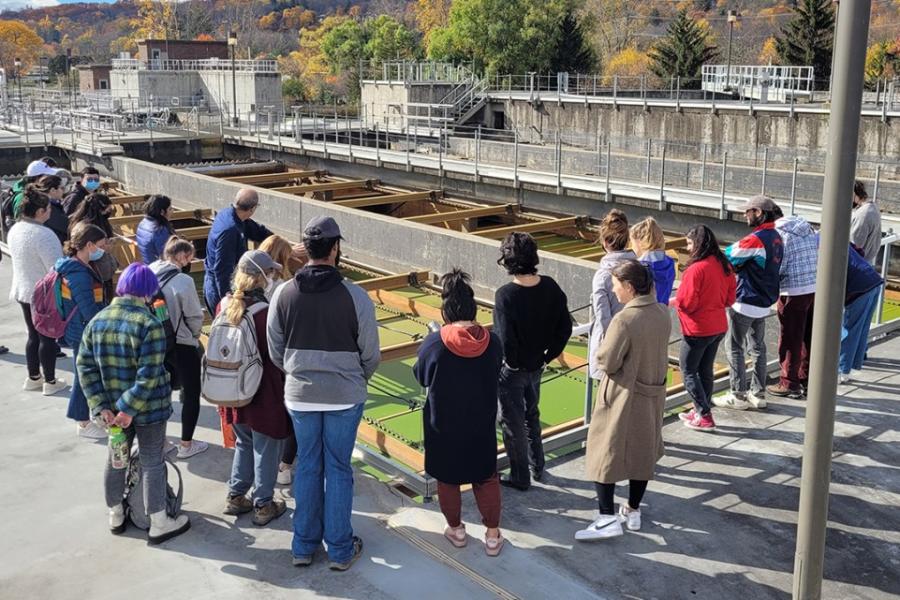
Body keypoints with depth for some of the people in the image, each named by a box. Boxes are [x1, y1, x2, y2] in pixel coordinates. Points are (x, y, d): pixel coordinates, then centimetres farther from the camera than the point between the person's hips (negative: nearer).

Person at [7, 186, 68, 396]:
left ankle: (33, 378, 29)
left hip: (23, 290, 8)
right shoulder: (43, 234, -25)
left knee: (33, 335, 19)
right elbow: (56, 267, -25)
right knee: (48, 337, 4)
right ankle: (50, 382, 13)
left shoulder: (15, 230, 2)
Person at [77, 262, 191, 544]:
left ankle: (115, 516, 36)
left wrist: (100, 405, -4)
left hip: (112, 406, 6)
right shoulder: (149, 323, -20)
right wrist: (130, 409, -19)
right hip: (149, 407, -5)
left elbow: (85, 365, -2)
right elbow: (149, 374, -25)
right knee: (152, 462, 6)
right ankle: (159, 524, 17)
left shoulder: (97, 320, -1)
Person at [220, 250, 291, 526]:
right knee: (266, 449, 11)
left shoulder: (225, 305, -5)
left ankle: (236, 497, 33)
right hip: (264, 393, -6)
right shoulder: (266, 312, -24)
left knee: (243, 442, 25)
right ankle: (263, 505, 22)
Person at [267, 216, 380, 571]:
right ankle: (340, 550, 20)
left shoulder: (283, 294, -6)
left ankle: (304, 546, 26)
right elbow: (371, 354, -6)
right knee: (338, 469, 9)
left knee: (307, 466, 16)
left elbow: (275, 351, 2)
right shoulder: (356, 297, -14)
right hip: (345, 396, -2)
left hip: (299, 395, 3)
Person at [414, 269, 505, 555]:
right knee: (487, 479, 18)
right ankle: (493, 536, 24)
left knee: (447, 480, 19)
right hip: (482, 428, 2)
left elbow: (421, 378, -3)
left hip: (443, 428, -2)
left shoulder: (433, 344, -20)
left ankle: (456, 530, 34)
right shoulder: (493, 343, -12)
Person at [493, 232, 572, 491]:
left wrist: (511, 362, -8)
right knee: (532, 415, 28)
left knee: (512, 423, 13)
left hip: (512, 370, -6)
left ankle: (520, 477, 27)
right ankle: (538, 466, 42)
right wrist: (548, 355, 5)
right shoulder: (550, 287, -11)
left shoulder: (505, 295, -28)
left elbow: (505, 340, -27)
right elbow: (565, 327, -5)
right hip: (537, 366, 6)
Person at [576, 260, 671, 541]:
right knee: (643, 452, 17)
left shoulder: (624, 320, -26)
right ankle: (633, 511, 29)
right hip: (652, 394, 7)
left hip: (623, 397, -7)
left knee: (605, 453, 4)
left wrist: (602, 349, -1)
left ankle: (607, 518, 0)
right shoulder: (663, 313, -3)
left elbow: (607, 362, -20)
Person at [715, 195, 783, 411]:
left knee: (734, 347, 1)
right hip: (764, 302, 9)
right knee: (758, 347, 15)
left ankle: (738, 396, 5)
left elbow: (728, 256, -17)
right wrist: (738, 266, 0)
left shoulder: (756, 239, -21)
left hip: (745, 303, -9)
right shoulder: (776, 238, 8)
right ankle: (758, 393, 22)